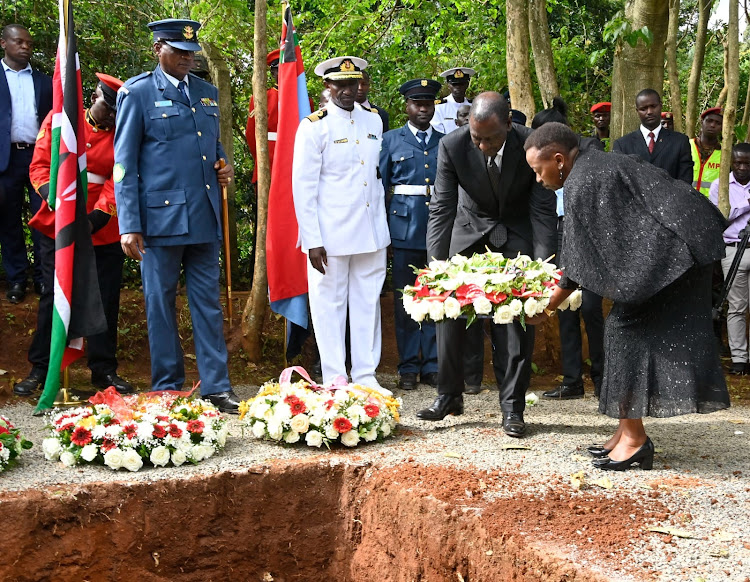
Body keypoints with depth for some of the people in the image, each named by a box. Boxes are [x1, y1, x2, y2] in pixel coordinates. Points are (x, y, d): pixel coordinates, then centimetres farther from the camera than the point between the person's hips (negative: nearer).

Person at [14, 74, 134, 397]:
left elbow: (117, 184, -7)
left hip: (103, 232, 1)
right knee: (53, 296, 2)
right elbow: (39, 166, -1)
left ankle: (103, 369, 17)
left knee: (106, 299, 3)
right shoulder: (59, 120, 2)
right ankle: (41, 369, 12)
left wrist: (94, 220, -20)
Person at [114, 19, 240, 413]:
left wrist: (223, 167, 3)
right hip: (160, 217, -4)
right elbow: (124, 164, -3)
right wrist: (129, 225, -10)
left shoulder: (207, 93, 14)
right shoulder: (137, 92, -1)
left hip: (205, 217, 5)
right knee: (160, 305, 5)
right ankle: (167, 391, 16)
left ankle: (216, 387, 13)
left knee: (208, 303, 7)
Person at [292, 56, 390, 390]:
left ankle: (366, 376, 18)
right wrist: (312, 240, -12)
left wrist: (383, 225, 12)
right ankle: (335, 381, 12)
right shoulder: (314, 126, -5)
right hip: (331, 236, -5)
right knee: (330, 305, 3)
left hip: (371, 234, 5)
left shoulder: (374, 122, 11)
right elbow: (303, 186, -7)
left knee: (368, 303, 9)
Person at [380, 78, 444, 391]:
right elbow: (380, 186, 7)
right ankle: (408, 368, 9)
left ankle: (433, 365, 11)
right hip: (405, 226, -2)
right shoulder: (391, 140, 9)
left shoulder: (445, 142, 14)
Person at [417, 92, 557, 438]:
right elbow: (442, 208, -21)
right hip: (470, 229, 2)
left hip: (516, 235, -1)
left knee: (517, 318, -5)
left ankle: (512, 407, 4)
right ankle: (449, 396, 12)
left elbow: (543, 211, -21)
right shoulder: (452, 146, -24)